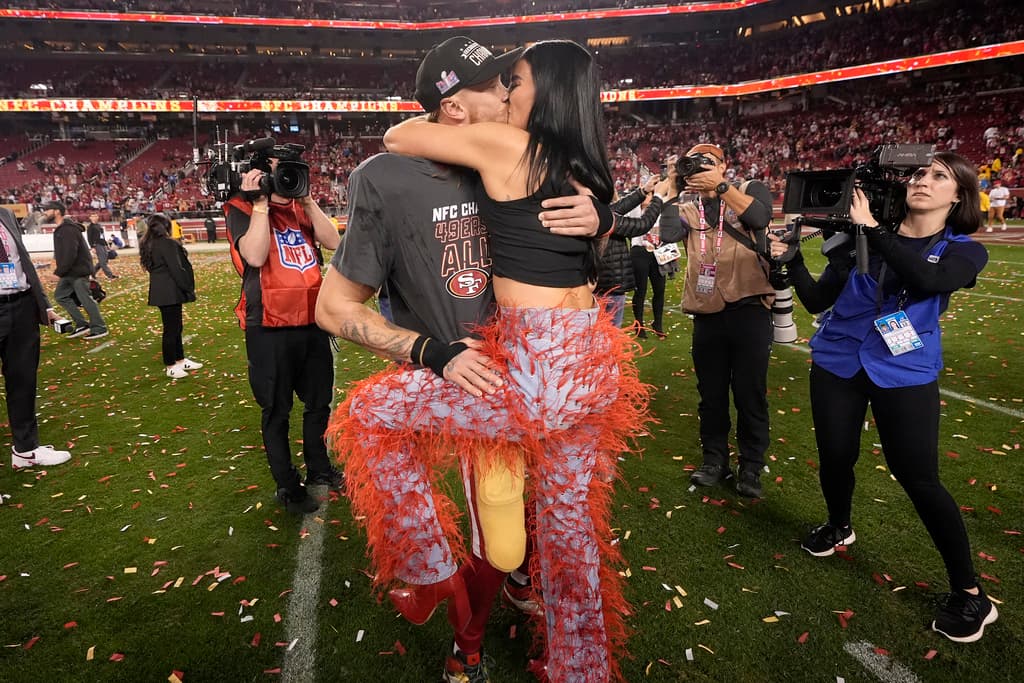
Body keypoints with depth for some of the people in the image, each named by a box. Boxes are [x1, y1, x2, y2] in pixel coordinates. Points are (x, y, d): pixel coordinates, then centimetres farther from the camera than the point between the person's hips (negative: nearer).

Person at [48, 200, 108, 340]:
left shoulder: (68, 229, -19)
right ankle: (81, 325, 15)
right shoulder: (61, 229, 13)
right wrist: (57, 261, 6)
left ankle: (99, 328, 6)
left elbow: (70, 254, -24)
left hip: (78, 271, -10)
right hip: (69, 272, 10)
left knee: (85, 299, -4)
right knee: (60, 295, 12)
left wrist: (59, 271, -17)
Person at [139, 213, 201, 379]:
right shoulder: (167, 244, -16)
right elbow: (176, 269, -19)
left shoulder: (148, 244, 13)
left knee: (175, 327, 17)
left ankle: (180, 360, 26)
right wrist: (188, 288, -10)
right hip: (170, 292, -10)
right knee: (171, 328, -2)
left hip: (160, 292, 10)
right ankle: (170, 366, 5)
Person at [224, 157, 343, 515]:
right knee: (277, 410, 6)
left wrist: (307, 198, -5)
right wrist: (260, 202, -18)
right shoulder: (242, 208, -4)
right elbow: (256, 255, -21)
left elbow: (332, 241, -2)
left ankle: (319, 468, 37)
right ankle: (287, 487, 21)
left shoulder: (299, 207, 13)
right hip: (270, 327, -6)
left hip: (312, 320, 6)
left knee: (319, 401, 17)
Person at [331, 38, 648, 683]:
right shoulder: (587, 170, 13)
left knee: (365, 414, 6)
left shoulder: (506, 144, -7)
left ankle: (434, 568, 18)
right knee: (570, 521, 21)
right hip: (593, 357, 9)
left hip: (539, 370, -8)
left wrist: (433, 118, 27)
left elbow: (397, 137, 4)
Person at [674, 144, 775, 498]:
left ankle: (751, 466, 19)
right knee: (711, 393, 12)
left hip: (749, 310, -3)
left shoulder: (749, 190, 7)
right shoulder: (687, 210, 12)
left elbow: (759, 217, -16)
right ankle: (715, 459, 28)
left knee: (750, 392, 5)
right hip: (707, 314, 3)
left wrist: (720, 186, -19)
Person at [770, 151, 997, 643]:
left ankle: (970, 594, 15)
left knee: (917, 477, -3)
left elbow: (925, 280, -27)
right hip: (836, 363, 3)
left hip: (905, 373, -2)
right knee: (835, 457, 10)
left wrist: (871, 230, -26)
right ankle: (838, 527, 43)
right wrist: (790, 260, -15)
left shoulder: (964, 251, -3)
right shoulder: (863, 237, 1)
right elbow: (818, 300, 0)